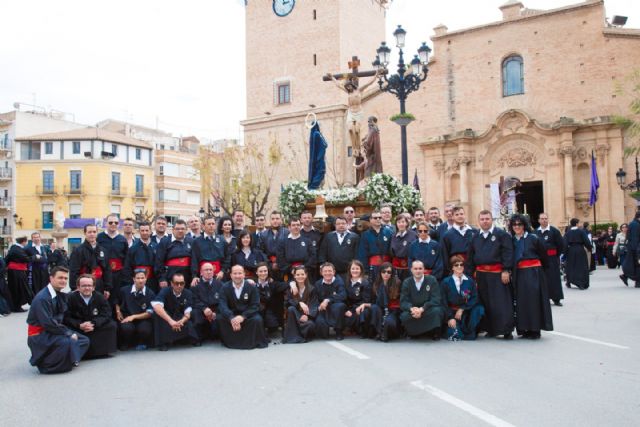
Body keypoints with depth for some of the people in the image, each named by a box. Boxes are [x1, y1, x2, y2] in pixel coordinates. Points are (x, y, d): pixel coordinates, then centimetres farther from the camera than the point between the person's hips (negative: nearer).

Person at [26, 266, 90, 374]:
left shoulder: (61, 296, 5)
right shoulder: (42, 298, -20)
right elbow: (47, 323, -24)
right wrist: (69, 333, -20)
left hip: (54, 330, 8)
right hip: (39, 336, -8)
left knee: (84, 340, 1)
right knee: (68, 342, -30)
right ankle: (45, 364, -9)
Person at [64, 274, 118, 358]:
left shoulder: (99, 297, -6)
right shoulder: (71, 298, -13)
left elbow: (106, 315, -10)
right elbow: (66, 318, -15)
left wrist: (93, 324, -27)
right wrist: (79, 325, -32)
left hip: (96, 325, 2)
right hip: (77, 327, -2)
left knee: (112, 325, -19)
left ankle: (102, 350, -5)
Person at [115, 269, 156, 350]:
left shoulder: (150, 294, -7)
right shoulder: (124, 290, -2)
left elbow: (149, 313, -7)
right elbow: (117, 302, 21)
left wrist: (134, 316, -14)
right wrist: (118, 312, 4)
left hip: (143, 319, 0)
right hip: (126, 318, 1)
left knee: (144, 330, -33)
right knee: (127, 328, -34)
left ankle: (141, 343, 5)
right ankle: (125, 344, 3)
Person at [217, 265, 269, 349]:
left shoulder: (252, 287, -6)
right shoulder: (225, 288, -4)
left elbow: (255, 305, -12)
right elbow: (223, 305, -16)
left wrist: (243, 316, -30)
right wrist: (231, 318, -36)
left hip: (248, 315, -1)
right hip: (231, 315, 1)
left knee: (257, 320, -31)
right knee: (220, 319, -27)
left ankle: (253, 341, -3)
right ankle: (230, 341, -5)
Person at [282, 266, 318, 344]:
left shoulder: (311, 289, 2)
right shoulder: (290, 288, 5)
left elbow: (314, 305, -6)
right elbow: (288, 302, -8)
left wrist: (307, 315, -25)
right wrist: (300, 303, -27)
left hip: (307, 315, -2)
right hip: (295, 315, 2)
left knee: (311, 325, -35)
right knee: (291, 309, -32)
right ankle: (292, 336, -29)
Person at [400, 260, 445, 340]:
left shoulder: (432, 280, -6)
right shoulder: (406, 282, 0)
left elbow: (436, 300, -15)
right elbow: (403, 302, -7)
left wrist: (422, 309, -29)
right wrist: (412, 308, -30)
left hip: (428, 310, -1)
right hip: (413, 312, 1)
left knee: (436, 311, -33)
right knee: (404, 316, -30)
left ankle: (434, 333, -5)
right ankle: (412, 333, 2)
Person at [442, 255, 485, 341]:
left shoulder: (470, 281, 4)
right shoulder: (446, 282, -2)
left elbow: (475, 298, -2)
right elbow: (444, 302, -4)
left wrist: (462, 309, -12)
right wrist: (450, 318, -13)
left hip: (466, 312, 3)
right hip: (451, 313, -3)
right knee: (455, 336, -25)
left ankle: (469, 332, -2)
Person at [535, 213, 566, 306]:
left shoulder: (554, 231, -5)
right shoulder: (536, 232, 4)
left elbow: (561, 244, -1)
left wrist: (556, 255, 3)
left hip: (552, 258, -2)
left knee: (554, 279, 2)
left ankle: (556, 299, 10)